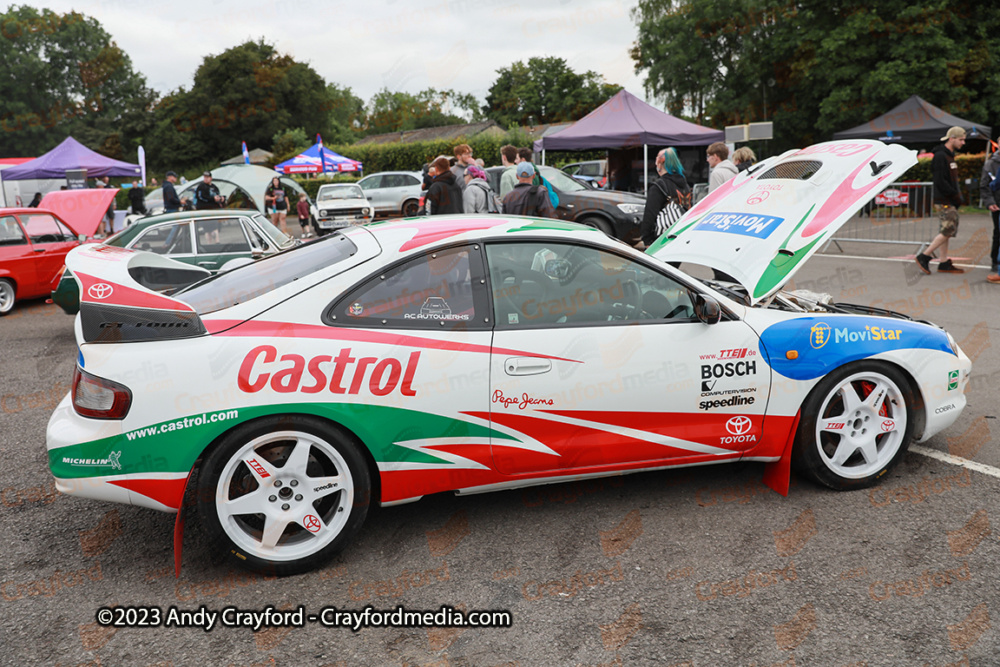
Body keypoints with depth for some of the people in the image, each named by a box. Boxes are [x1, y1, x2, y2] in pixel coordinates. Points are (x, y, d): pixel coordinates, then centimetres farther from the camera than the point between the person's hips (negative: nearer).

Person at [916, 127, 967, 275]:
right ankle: (923, 257, -7)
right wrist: (956, 195, -14)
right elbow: (940, 182, -20)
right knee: (948, 230, -13)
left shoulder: (950, 156, 18)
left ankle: (944, 263, 13)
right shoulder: (940, 156, -13)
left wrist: (958, 194, 8)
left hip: (949, 201, 10)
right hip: (944, 201, -10)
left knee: (946, 231, 9)